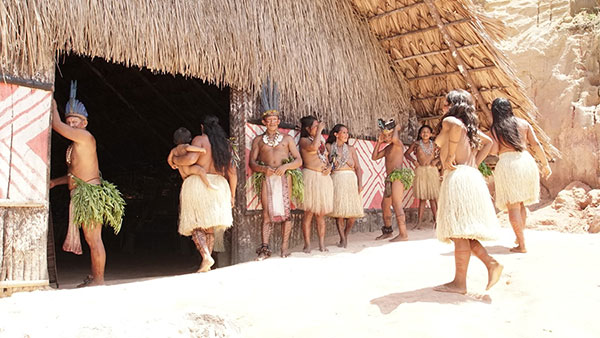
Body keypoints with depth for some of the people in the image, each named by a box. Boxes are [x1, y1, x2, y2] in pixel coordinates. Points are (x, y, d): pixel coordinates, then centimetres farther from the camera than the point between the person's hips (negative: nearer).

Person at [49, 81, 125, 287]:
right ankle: (93, 277, 21)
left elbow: (56, 125, -8)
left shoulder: (85, 137, -9)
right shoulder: (77, 144, 21)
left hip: (90, 196, -10)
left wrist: (53, 105, 9)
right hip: (82, 197, 10)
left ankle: (99, 280, -1)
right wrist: (56, 182, 27)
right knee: (91, 239, 13)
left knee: (94, 239, -6)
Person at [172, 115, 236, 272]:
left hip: (197, 184, -5)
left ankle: (206, 256, -21)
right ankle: (207, 264, 11)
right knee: (210, 226, 12)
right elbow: (232, 172, 13)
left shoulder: (199, 139, -1)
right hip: (218, 186, 5)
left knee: (196, 225, -1)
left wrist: (176, 159, 2)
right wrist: (232, 194, 20)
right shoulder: (224, 144, 15)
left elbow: (191, 159, -19)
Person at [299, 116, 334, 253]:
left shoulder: (321, 141, 20)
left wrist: (329, 167, 3)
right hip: (311, 177, -6)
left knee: (321, 213, 7)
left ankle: (322, 244, 11)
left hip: (324, 178, 6)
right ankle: (307, 244, 0)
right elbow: (313, 147, -24)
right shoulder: (304, 140, -2)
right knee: (309, 212, -5)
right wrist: (319, 130, -13)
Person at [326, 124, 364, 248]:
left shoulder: (351, 149, 13)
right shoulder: (329, 147, 8)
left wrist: (360, 183, -1)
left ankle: (346, 234, 20)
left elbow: (358, 167, 9)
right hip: (336, 180, -2)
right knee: (339, 210, -5)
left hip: (351, 180, 2)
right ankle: (342, 239, 7)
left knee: (353, 212, -4)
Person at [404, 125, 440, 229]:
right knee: (422, 197, 1)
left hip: (432, 171, 0)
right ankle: (418, 221, 4)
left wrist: (436, 160, -3)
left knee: (432, 197, 1)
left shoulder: (434, 144, 8)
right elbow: (406, 153, 13)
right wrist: (413, 161, -2)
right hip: (420, 171, 0)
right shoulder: (416, 144, 6)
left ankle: (435, 220, 8)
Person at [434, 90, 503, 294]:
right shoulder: (469, 127, 24)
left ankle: (459, 283, -6)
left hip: (458, 176, -9)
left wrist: (450, 156, -19)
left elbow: (457, 127, -26)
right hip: (471, 176, 9)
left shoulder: (449, 120, -2)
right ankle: (491, 264, 2)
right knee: (462, 231, 11)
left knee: (459, 231, -9)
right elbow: (488, 142, 30)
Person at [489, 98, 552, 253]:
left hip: (507, 163, -4)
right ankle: (519, 236, 28)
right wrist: (545, 164, 12)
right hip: (526, 161, 4)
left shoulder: (495, 128, 3)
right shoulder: (523, 123, 11)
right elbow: (536, 144, 6)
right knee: (521, 203, 21)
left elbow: (494, 150, -8)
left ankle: (521, 245, -4)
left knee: (513, 206, -1)